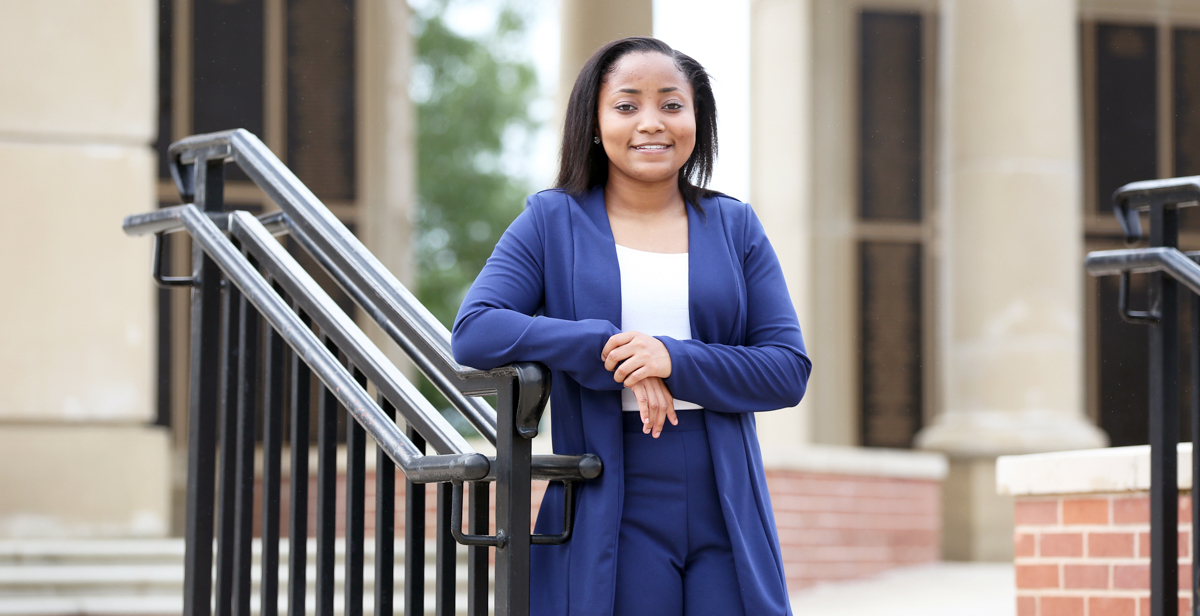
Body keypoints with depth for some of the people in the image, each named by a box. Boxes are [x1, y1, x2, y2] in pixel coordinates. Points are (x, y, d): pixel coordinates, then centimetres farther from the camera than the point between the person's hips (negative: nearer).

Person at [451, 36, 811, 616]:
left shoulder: (735, 226, 10)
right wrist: (608, 351, -16)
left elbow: (789, 368, 2)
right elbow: (473, 332, -8)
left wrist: (675, 360, -14)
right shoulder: (552, 222, 5)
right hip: (610, 524, -2)